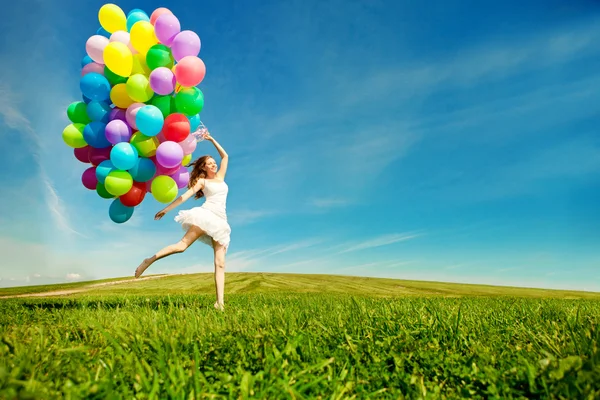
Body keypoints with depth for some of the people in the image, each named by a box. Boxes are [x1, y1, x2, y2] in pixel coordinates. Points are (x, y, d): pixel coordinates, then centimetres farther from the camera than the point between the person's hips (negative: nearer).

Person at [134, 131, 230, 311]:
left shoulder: (220, 177, 24)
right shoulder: (202, 180, 12)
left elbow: (225, 156, 30)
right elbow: (187, 194, 3)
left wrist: (211, 139, 28)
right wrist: (166, 209, -4)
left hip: (221, 222, 4)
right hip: (206, 215, -4)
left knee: (220, 263, -8)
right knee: (182, 245, -22)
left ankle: (220, 302, -16)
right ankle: (149, 261, -8)